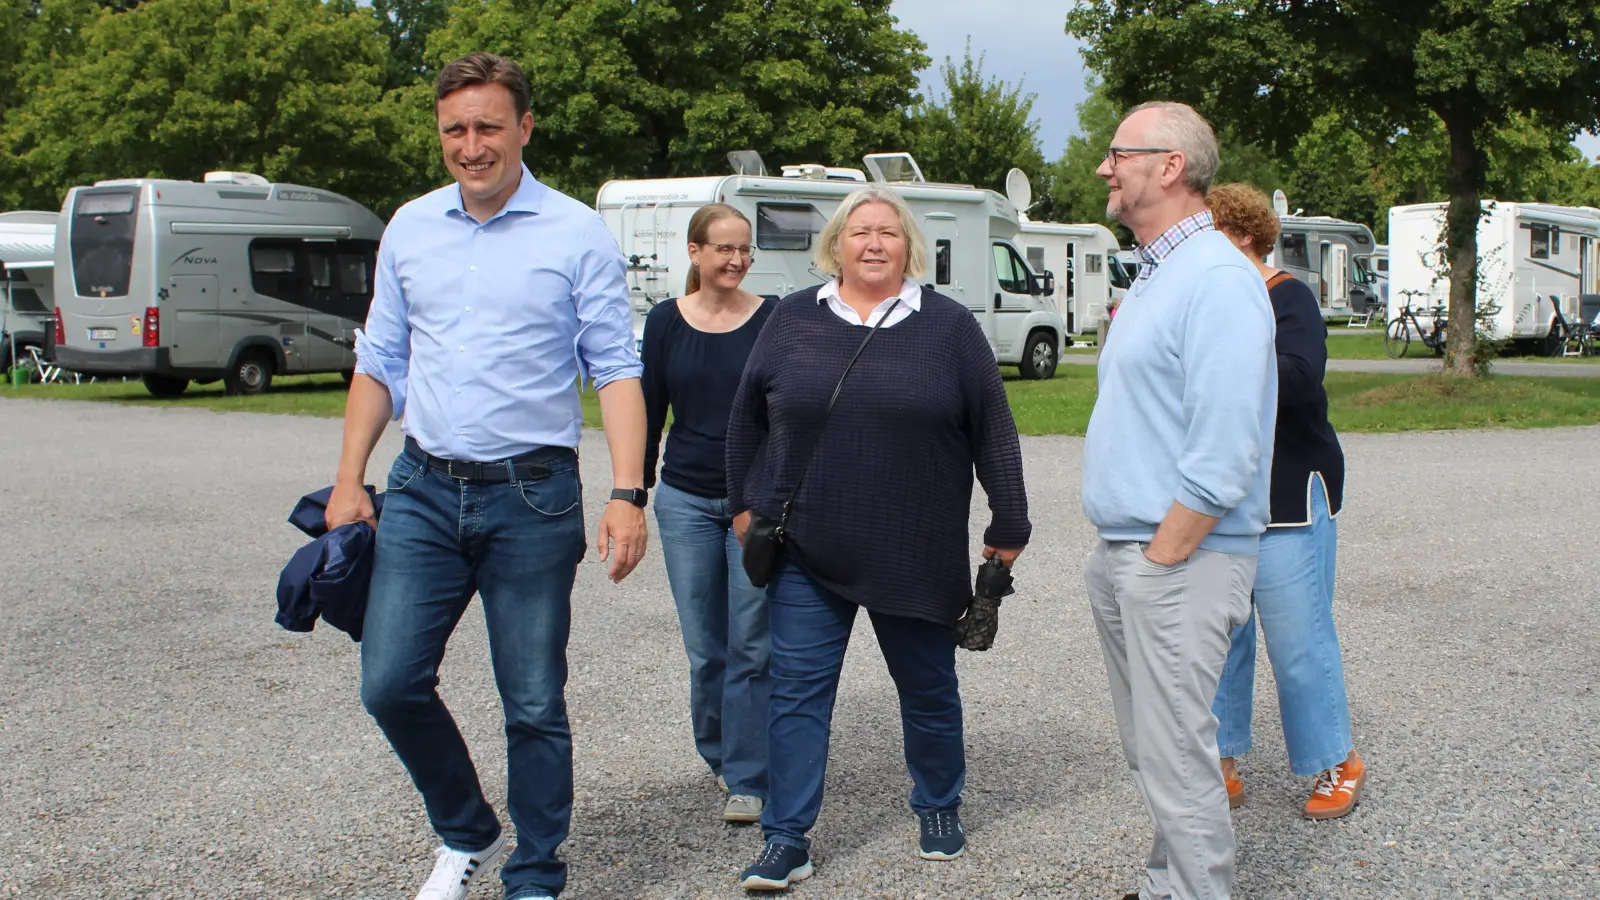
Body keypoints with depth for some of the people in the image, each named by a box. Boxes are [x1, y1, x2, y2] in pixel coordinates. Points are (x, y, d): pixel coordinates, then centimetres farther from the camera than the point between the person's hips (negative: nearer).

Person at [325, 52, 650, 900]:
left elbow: (615, 371, -5)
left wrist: (628, 494, -15)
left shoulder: (577, 235, -3)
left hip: (531, 495, -4)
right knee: (390, 682, 1)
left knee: (534, 705, 3)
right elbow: (379, 363, 15)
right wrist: (348, 480, 10)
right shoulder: (410, 228, 9)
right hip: (423, 489, 4)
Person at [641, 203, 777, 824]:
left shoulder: (772, 320, -2)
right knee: (704, 648, 7)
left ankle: (747, 779, 5)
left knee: (752, 645, -3)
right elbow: (649, 413, 9)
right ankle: (718, 751, 30)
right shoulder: (666, 321, 3)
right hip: (687, 500, 2)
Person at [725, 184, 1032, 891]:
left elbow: (993, 431, 1)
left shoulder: (948, 325, 0)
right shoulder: (793, 321, 4)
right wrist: (745, 504, 11)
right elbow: (748, 420, 12)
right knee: (797, 691, 0)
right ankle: (786, 839, 7)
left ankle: (939, 809, 33)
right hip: (807, 552, 1)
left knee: (928, 689, 13)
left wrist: (1009, 526, 0)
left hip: (917, 559, -1)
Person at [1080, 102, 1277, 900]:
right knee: (1147, 749, 18)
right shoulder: (1151, 277, 16)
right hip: (1121, 556, 10)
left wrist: (1158, 559, -18)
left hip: (1177, 562, -10)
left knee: (1177, 761, -4)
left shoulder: (1217, 280, -16)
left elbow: (1222, 459, -23)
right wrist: (1117, 555, 16)